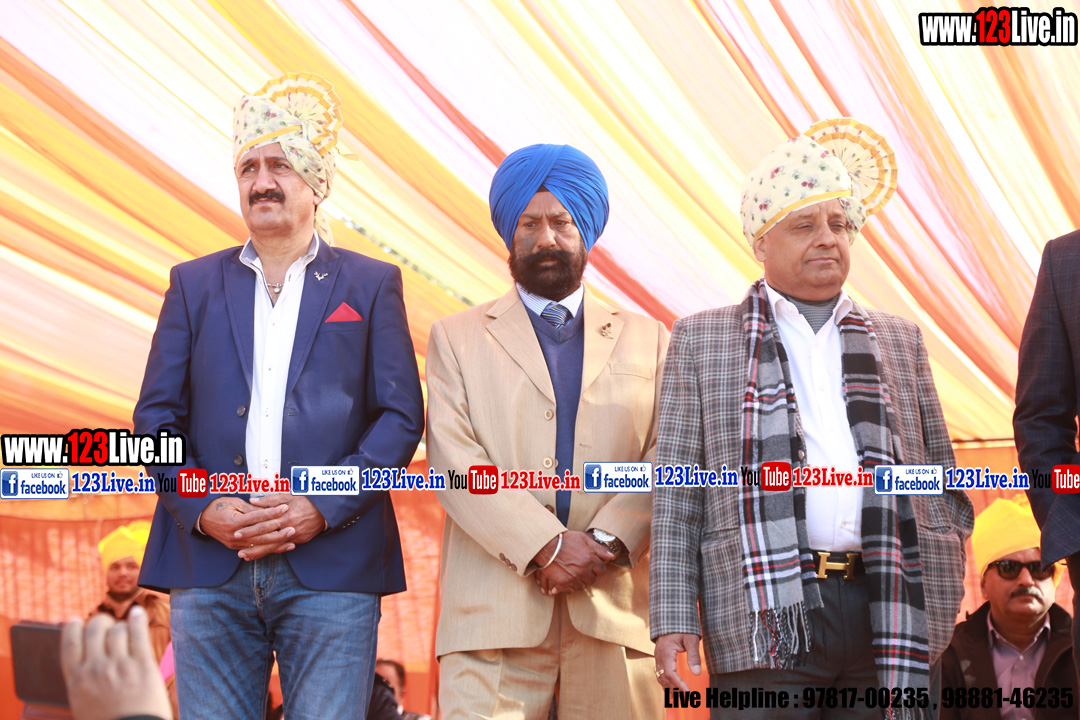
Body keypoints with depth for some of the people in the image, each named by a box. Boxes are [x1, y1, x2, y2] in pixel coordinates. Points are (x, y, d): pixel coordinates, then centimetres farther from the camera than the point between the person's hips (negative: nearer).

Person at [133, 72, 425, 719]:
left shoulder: (371, 285, 10)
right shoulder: (195, 284, 16)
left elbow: (401, 416, 3)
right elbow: (156, 417, 10)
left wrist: (323, 508, -10)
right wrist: (202, 510, -7)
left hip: (332, 563, -2)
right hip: (210, 566, 2)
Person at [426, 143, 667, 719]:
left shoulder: (647, 341, 17)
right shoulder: (457, 337, 13)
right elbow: (452, 459, 0)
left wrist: (608, 542, -11)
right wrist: (547, 545, -12)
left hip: (614, 606, 1)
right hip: (495, 610, -1)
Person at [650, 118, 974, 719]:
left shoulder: (900, 340, 18)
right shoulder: (701, 340, 10)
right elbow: (676, 494, 5)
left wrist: (944, 585, 5)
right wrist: (673, 620, -3)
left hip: (893, 613, 3)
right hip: (768, 615, -2)